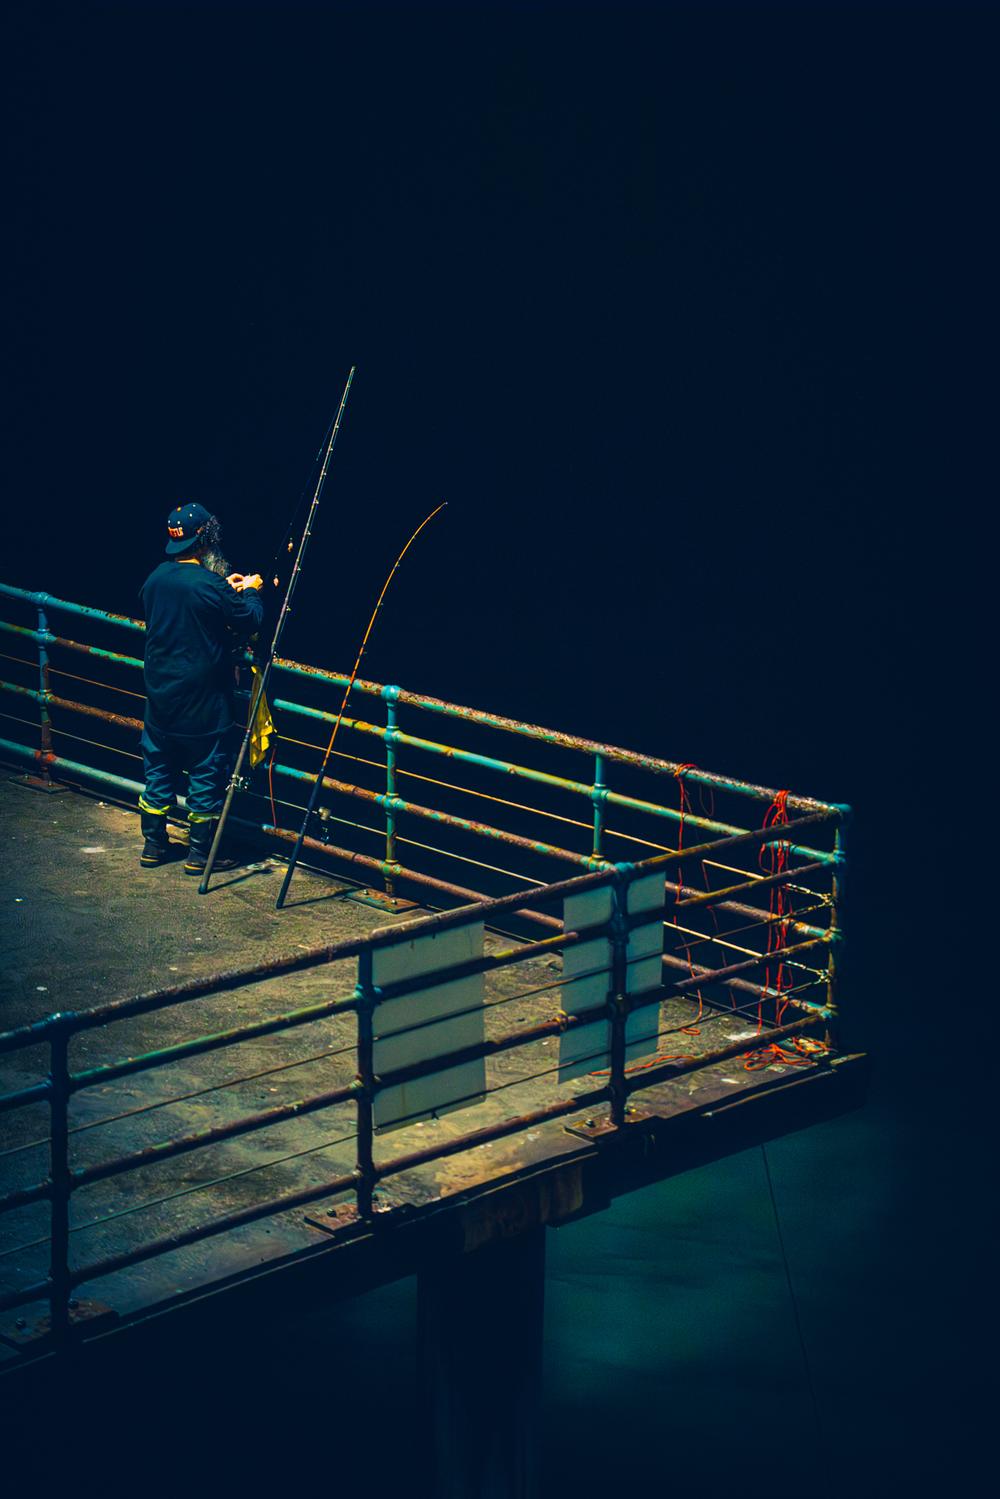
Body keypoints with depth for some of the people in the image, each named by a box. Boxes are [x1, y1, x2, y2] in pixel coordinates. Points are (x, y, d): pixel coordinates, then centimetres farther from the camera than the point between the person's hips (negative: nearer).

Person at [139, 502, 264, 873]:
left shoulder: (156, 579, 2)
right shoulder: (211, 585, -20)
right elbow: (249, 622, -11)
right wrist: (250, 591, 8)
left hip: (160, 694, 6)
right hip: (202, 701, -6)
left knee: (158, 768, 16)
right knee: (206, 773, 4)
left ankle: (153, 845, 22)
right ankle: (200, 853, 8)